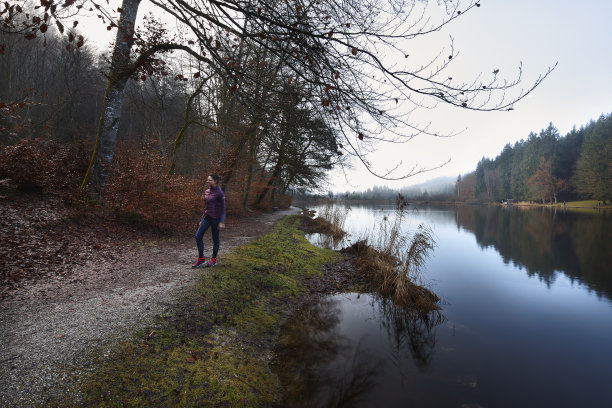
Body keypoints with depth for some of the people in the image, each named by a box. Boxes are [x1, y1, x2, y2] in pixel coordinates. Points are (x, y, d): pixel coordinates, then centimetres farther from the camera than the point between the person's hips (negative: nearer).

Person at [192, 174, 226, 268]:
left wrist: (222, 222, -16)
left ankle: (214, 260, 20)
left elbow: (223, 208, -12)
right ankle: (201, 259, 9)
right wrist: (202, 219, 18)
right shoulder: (206, 191, 10)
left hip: (215, 218, -7)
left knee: (215, 239, 5)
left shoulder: (219, 193, -11)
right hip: (207, 217, 7)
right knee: (198, 236, -1)